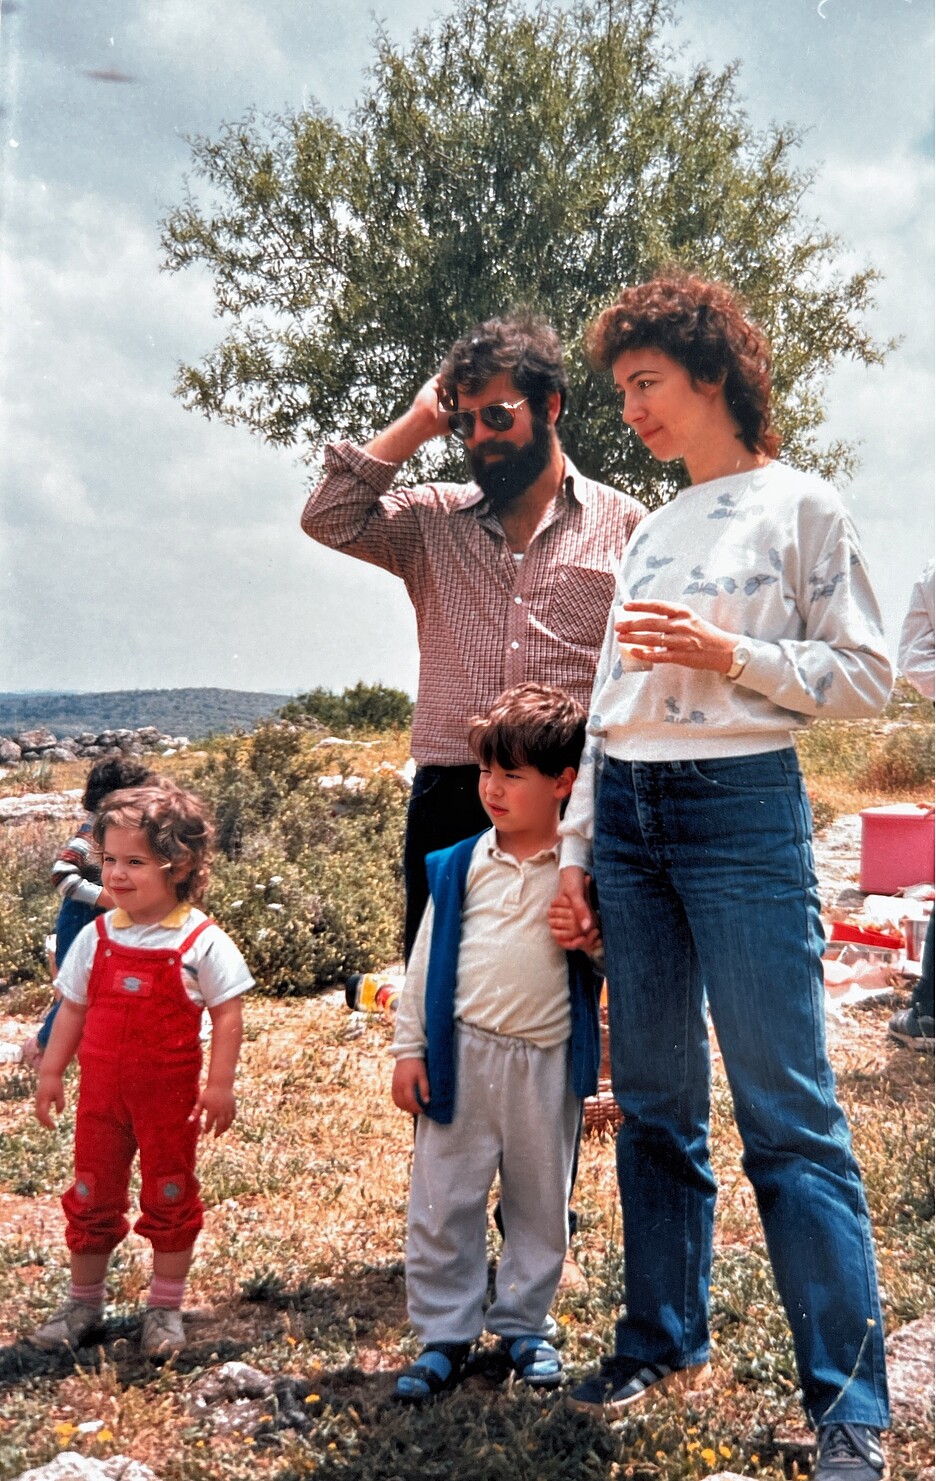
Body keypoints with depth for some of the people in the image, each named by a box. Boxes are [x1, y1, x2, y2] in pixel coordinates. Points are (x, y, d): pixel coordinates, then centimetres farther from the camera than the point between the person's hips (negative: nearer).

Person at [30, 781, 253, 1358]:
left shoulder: (202, 941, -12)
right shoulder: (97, 937, 0)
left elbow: (227, 1014, -9)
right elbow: (73, 1009, 8)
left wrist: (219, 1085, -13)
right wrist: (51, 1073, 7)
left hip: (170, 1092, -3)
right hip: (102, 1088, 4)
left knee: (170, 1198, 10)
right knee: (92, 1195, 13)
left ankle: (166, 1309, 25)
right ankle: (84, 1304, 30)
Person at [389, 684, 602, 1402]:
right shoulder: (460, 865, 1)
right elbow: (427, 958, 5)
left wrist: (589, 937, -18)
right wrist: (409, 1049, 4)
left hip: (546, 1060, 0)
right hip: (460, 1053, 1)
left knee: (540, 1203, 13)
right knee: (443, 1202, 5)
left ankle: (525, 1324, 32)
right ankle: (445, 1335, 20)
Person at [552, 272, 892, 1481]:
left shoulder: (798, 505, 1)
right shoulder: (650, 531, 17)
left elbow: (869, 677, -3)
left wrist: (731, 655, -15)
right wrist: (576, 848, 13)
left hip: (742, 809, -6)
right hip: (630, 815, 6)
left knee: (788, 1112, -6)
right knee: (654, 1102, 11)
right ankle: (662, 1338, 25)